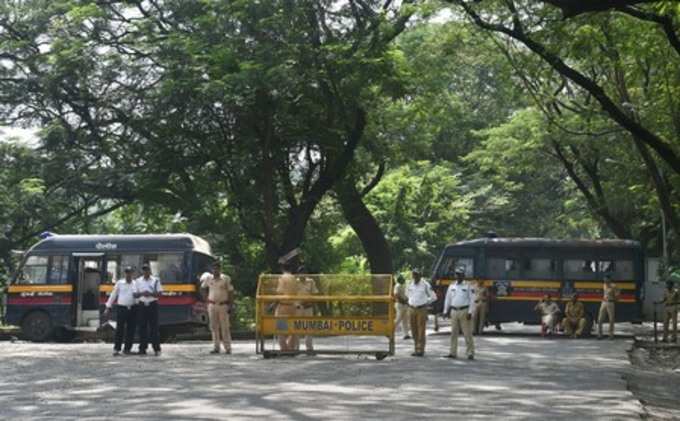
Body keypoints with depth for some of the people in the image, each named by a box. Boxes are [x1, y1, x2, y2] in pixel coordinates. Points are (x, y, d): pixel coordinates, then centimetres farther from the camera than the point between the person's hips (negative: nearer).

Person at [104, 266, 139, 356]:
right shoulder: (120, 283, 6)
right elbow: (113, 295, 7)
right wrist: (108, 308, 3)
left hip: (132, 309, 2)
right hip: (121, 308, -2)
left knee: (131, 330, 3)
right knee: (119, 329, -5)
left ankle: (127, 349, 12)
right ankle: (116, 349, -3)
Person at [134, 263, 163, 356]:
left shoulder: (156, 280, 5)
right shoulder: (138, 281, 10)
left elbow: (159, 293, 1)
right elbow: (135, 295, 8)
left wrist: (150, 294, -15)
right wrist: (141, 293, -12)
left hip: (153, 304, -2)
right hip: (142, 305, 2)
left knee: (154, 327, -4)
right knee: (142, 327, 0)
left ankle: (156, 349, -3)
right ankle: (142, 348, 4)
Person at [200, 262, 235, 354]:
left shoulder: (226, 279, -2)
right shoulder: (208, 278, 5)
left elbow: (231, 292, -1)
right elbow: (202, 288, 25)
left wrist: (230, 305, -5)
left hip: (223, 305, -3)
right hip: (212, 305, 3)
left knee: (225, 327, -3)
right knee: (214, 327, 4)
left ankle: (227, 348, 0)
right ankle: (216, 347, 9)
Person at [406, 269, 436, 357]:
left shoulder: (425, 285, -6)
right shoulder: (410, 285, 7)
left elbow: (433, 297, 1)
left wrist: (425, 303, 7)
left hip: (421, 310, -5)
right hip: (411, 309, 5)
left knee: (421, 331, -6)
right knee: (414, 331, 7)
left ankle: (420, 350, -5)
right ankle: (416, 349, 14)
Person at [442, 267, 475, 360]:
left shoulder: (468, 286, 0)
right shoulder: (452, 286, 12)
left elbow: (472, 300, -4)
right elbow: (447, 299, 16)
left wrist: (470, 312, -12)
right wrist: (446, 311, 12)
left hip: (464, 311, -4)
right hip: (454, 311, 4)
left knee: (467, 333, -4)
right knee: (454, 333, 6)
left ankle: (470, 353, -1)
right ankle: (453, 353, 10)